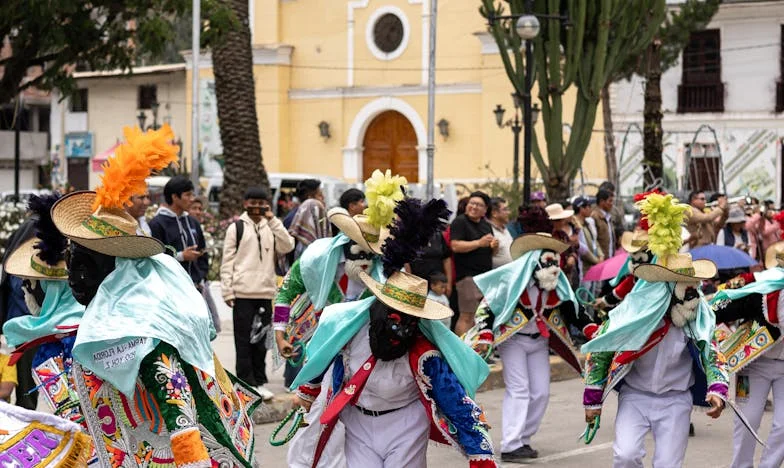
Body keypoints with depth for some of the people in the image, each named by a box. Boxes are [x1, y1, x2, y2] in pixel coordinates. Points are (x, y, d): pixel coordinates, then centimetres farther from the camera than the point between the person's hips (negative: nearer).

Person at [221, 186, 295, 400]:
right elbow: (227, 262, 0)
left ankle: (259, 382, 16)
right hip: (243, 293, -4)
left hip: (266, 292, 4)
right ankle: (246, 383, 2)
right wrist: (227, 291, -7)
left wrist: (273, 220, -5)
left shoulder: (271, 227, 14)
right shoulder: (236, 228, 2)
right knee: (244, 340, -1)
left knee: (261, 339, 9)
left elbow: (287, 246, -3)